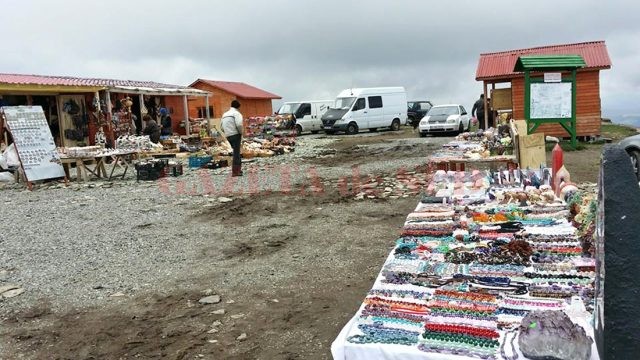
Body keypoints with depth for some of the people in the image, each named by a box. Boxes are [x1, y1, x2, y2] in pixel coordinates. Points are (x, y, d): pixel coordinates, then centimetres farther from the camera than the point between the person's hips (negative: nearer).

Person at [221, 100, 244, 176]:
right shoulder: (236, 113, -7)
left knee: (236, 152, 20)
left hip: (228, 136, 8)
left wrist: (227, 132, 16)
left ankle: (238, 168, 25)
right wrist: (241, 132, -6)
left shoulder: (224, 114, 18)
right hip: (235, 135, -7)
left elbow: (222, 126, 15)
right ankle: (235, 172, -5)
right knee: (236, 153, -4)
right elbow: (239, 124, -21)